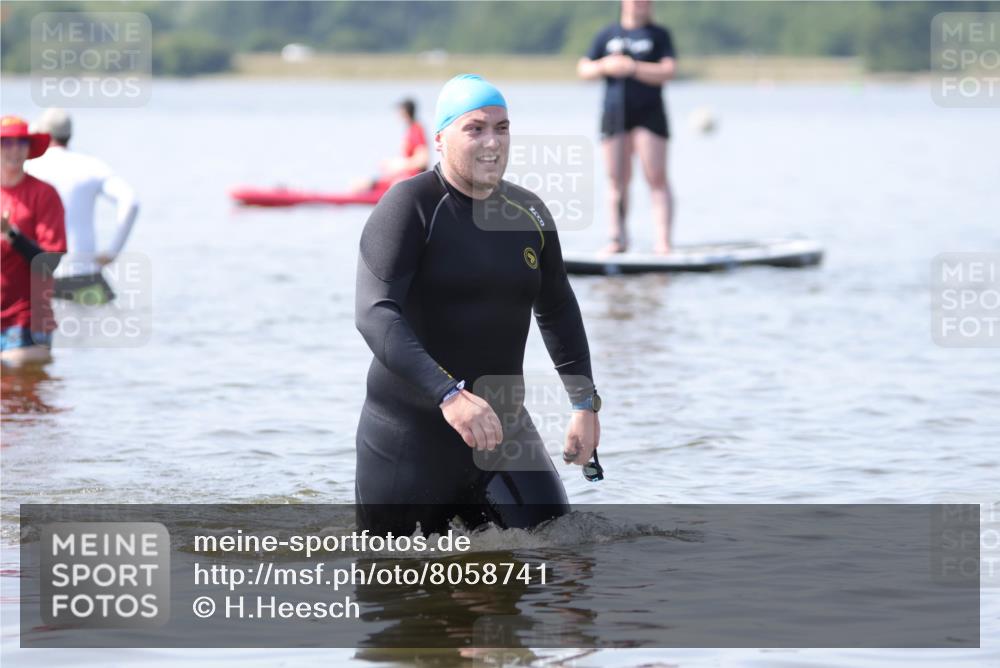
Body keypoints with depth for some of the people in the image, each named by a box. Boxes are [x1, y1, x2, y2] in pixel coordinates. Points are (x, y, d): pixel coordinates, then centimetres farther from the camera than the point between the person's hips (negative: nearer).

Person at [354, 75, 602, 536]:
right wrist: (448, 395, -35)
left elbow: (556, 309, 22)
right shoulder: (409, 208, -12)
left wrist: (584, 402, 15)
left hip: (503, 426, 5)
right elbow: (374, 314, -24)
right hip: (410, 434, -5)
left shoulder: (529, 215, 6)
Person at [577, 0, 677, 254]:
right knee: (617, 178, 4)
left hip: (649, 114, -3)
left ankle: (663, 241, -13)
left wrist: (632, 67, -16)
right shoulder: (607, 35, 14)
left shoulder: (659, 35, 6)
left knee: (656, 178, -9)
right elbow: (583, 68, 13)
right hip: (614, 115, 3)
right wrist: (604, 66, -8)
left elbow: (667, 71, -8)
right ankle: (618, 238, 11)